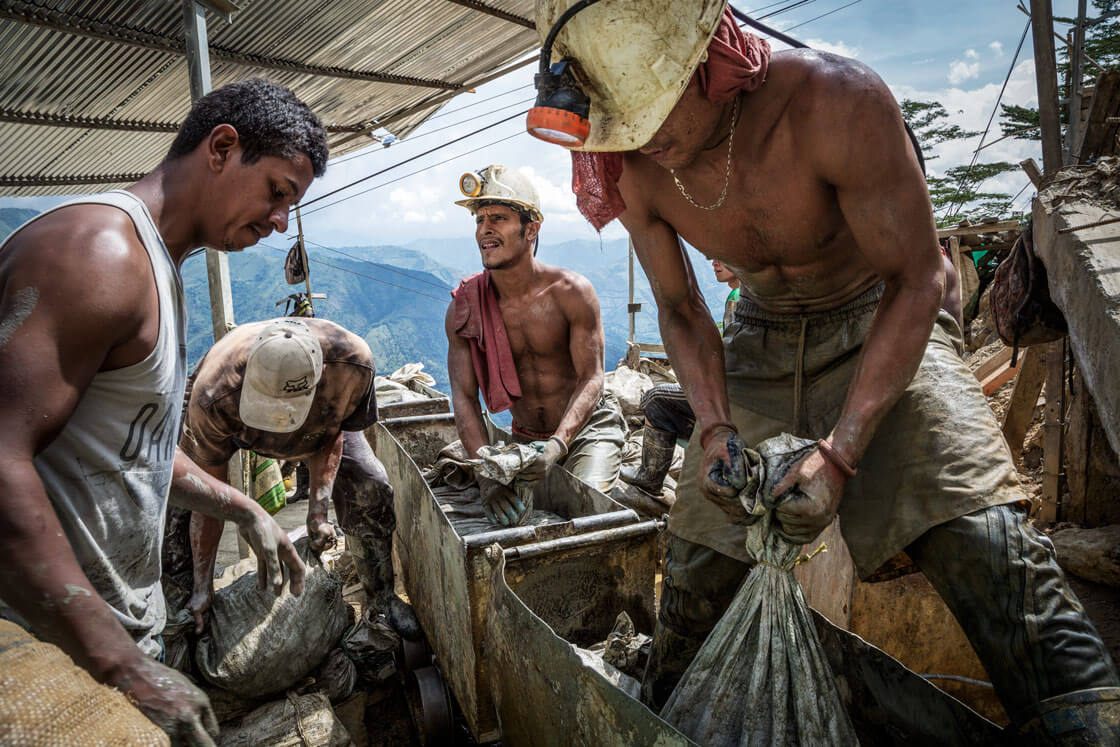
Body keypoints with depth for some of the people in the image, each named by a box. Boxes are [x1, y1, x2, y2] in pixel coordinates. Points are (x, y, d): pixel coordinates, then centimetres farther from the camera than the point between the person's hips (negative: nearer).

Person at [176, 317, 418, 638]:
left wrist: (318, 508, -28)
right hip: (231, 425, 0)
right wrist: (202, 587, -27)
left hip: (318, 416, 1)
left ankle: (382, 597, 12)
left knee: (370, 490, -10)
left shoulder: (352, 363, -41)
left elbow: (331, 434, -20)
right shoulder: (212, 397, -43)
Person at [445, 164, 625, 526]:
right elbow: (464, 395, -14)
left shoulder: (572, 292, -17)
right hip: (525, 439, 3)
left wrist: (557, 445, -36)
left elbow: (591, 379, -19)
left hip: (588, 428, -3)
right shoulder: (464, 308, -10)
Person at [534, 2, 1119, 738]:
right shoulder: (635, 175, -18)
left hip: (885, 320, -2)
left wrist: (840, 453, -30)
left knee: (978, 532, -26)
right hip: (762, 340, 3)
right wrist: (715, 425, -20)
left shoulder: (836, 100, -31)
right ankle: (665, 717, 31)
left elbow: (916, 280, -24)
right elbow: (680, 311, -4)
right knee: (698, 554, 7)